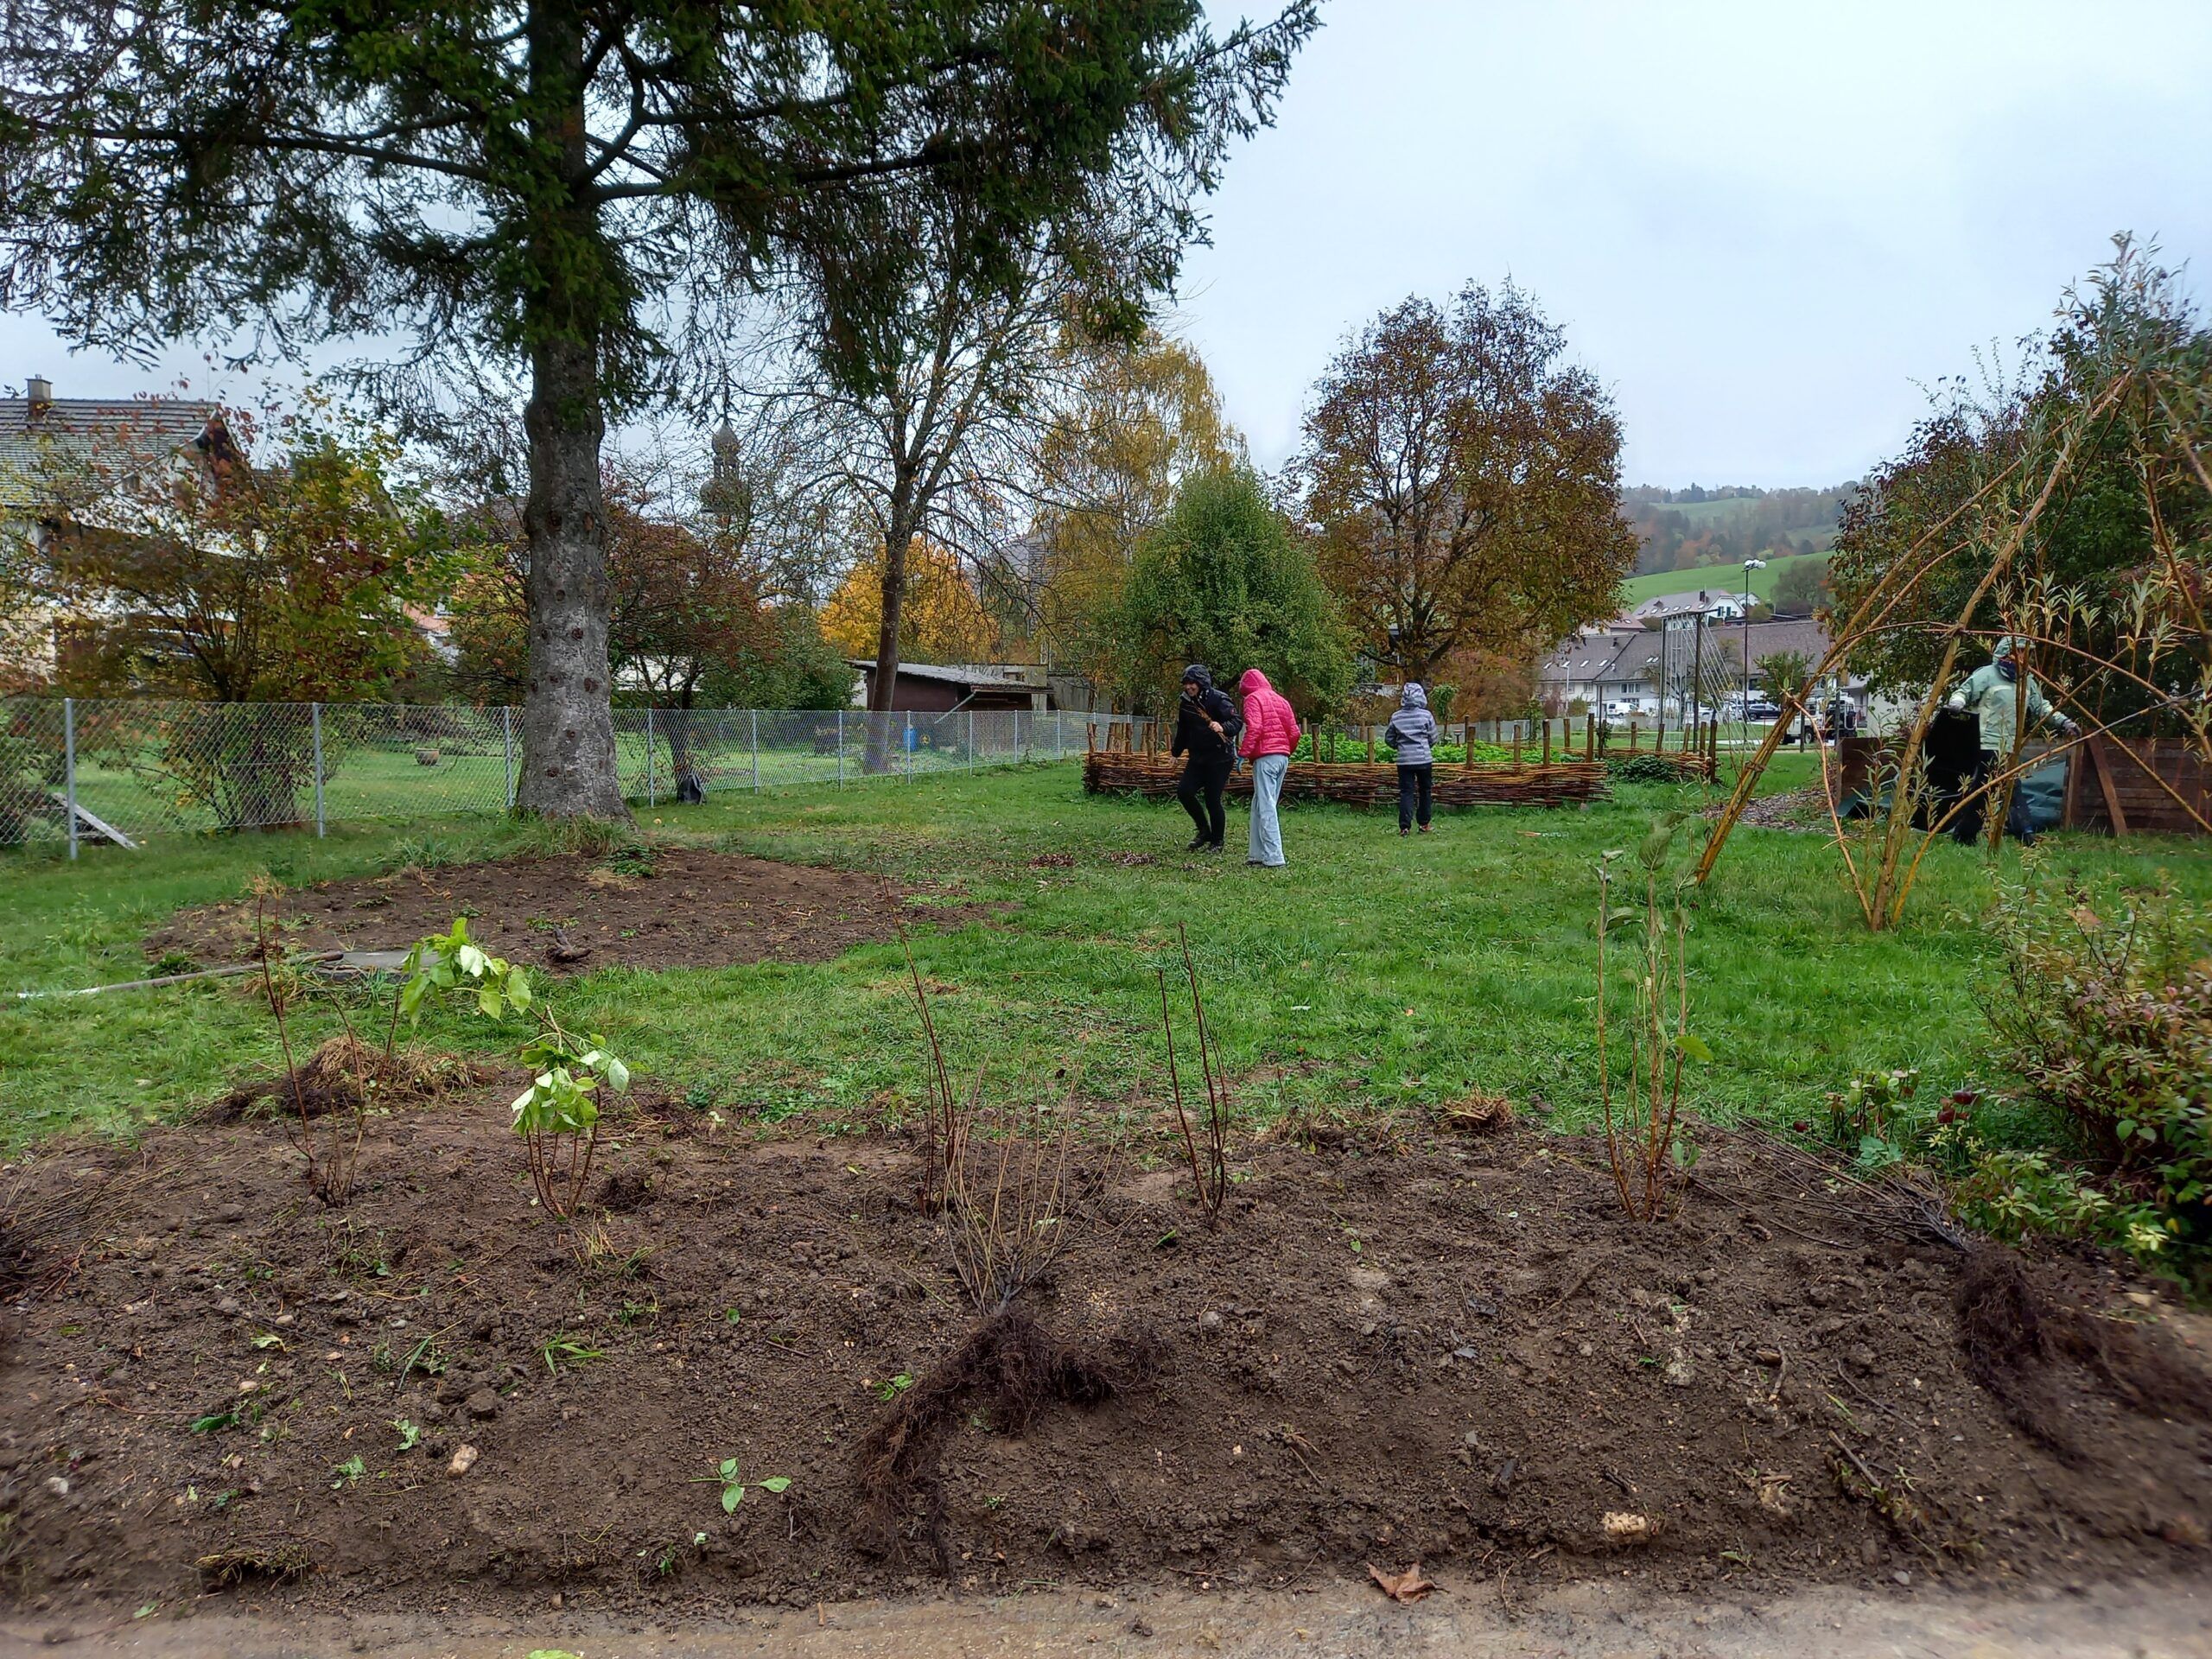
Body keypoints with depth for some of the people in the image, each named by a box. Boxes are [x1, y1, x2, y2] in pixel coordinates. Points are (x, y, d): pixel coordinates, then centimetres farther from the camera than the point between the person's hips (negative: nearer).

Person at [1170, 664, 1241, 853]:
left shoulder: (1219, 699, -13)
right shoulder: (1186, 702, 7)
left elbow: (1236, 722, -21)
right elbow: (1183, 731, 21)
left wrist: (1222, 727, -41)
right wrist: (1176, 751, 29)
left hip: (1220, 758, -6)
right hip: (1197, 758, 6)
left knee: (1212, 800, -5)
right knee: (1184, 791, -6)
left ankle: (1217, 842, 13)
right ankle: (1204, 830, 15)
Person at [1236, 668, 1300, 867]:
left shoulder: (1253, 698, -2)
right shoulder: (1281, 699, 19)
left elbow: (1254, 728, -17)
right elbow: (1294, 732, 14)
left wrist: (1243, 752, -14)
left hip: (1265, 757, -8)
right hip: (1283, 757, 8)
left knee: (1266, 808, -9)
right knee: (1259, 806, 15)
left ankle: (1273, 858, -14)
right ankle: (1258, 854, 17)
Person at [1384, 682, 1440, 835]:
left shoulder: (1396, 717, -1)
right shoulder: (1426, 715, -7)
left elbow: (1388, 739, 7)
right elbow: (1433, 739, 1)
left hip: (1404, 760, 1)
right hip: (1424, 759, -1)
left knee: (1406, 792, 2)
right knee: (1424, 790, 15)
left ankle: (1405, 826, -11)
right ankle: (1424, 824, 20)